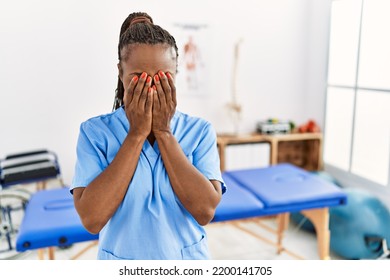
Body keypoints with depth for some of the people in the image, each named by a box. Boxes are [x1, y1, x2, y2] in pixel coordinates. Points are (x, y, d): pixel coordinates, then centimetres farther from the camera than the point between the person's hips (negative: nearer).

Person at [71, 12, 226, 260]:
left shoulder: (200, 131, -11)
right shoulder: (95, 131, -12)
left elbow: (205, 211, -21)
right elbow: (91, 219, -22)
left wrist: (163, 132, -22)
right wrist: (137, 133, -23)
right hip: (121, 258, 0)